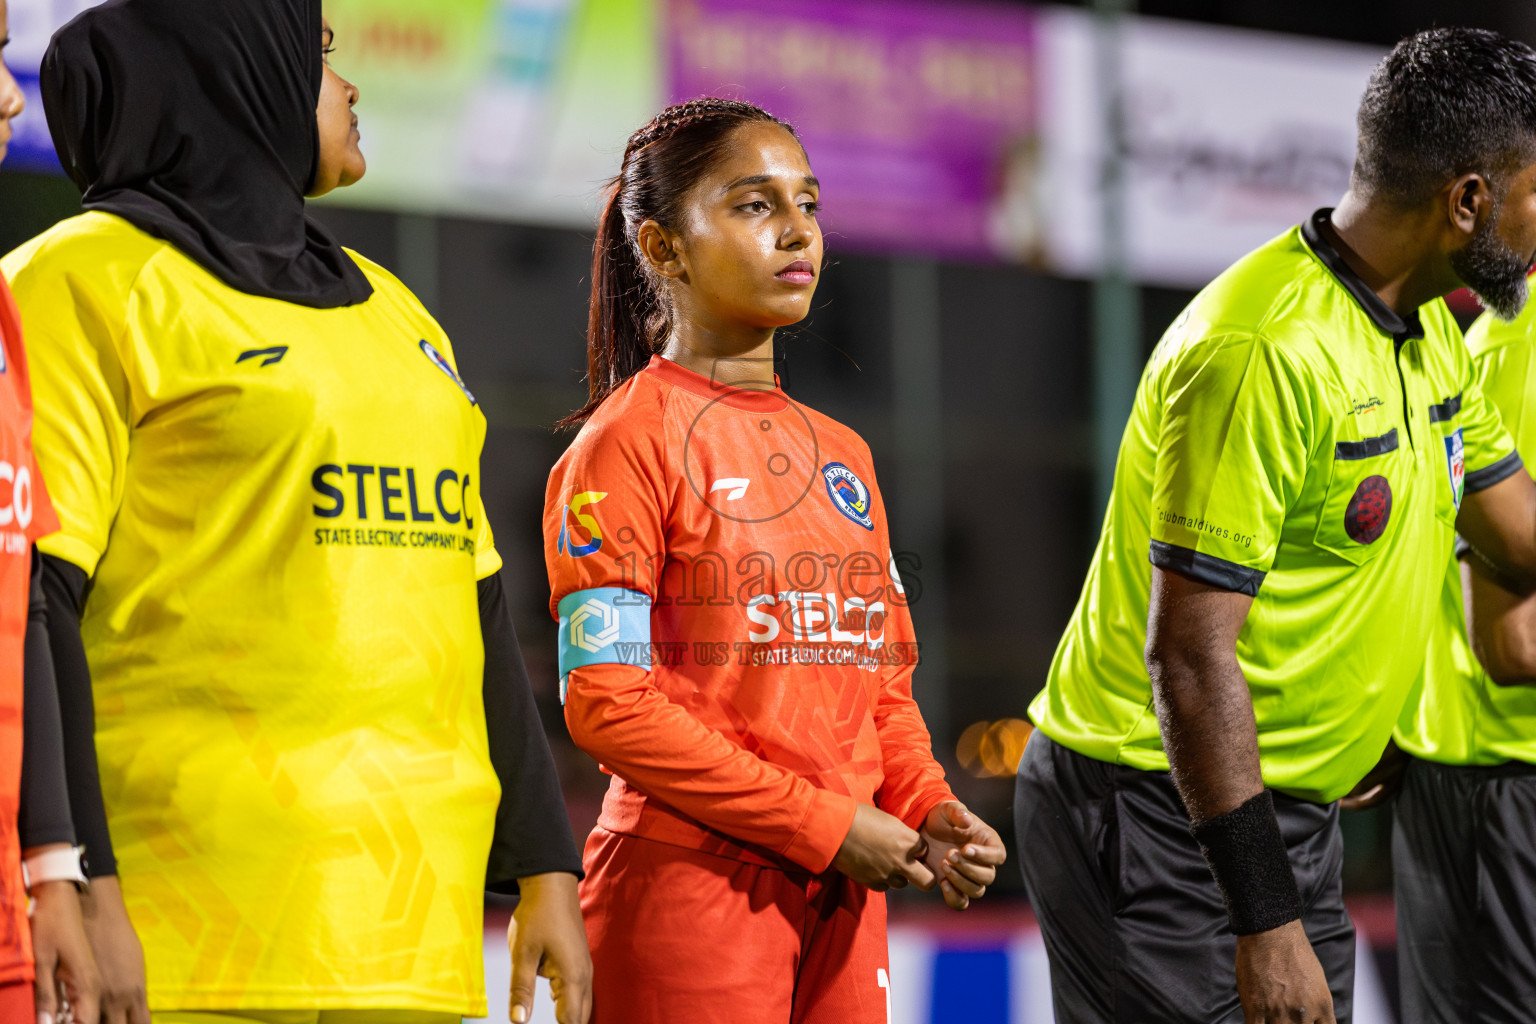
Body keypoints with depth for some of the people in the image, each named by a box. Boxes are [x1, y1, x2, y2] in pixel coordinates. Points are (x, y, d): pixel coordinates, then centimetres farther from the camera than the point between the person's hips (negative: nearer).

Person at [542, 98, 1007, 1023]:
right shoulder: (630, 439, -6)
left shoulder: (841, 455, 16)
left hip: (844, 895, 7)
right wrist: (822, 824, -14)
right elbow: (605, 698, -13)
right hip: (690, 881, -6)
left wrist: (927, 810, -2)